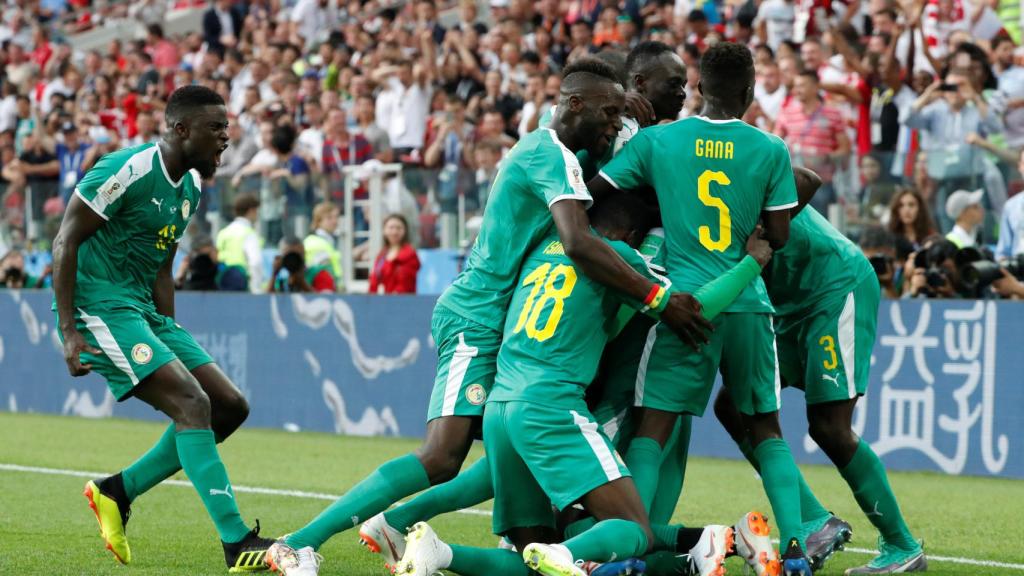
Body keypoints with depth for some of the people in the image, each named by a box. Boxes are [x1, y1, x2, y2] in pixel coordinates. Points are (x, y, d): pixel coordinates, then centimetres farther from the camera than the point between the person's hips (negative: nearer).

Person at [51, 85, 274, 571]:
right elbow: (66, 241, -16)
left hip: (142, 309, 10)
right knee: (193, 403, -20)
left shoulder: (190, 187, 12)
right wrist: (69, 331, -20)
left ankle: (118, 491, 11)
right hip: (100, 307, -10)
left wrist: (169, 339, 15)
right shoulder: (128, 172, -16)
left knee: (230, 406, 3)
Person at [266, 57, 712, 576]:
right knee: (441, 460, -19)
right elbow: (578, 243, -29)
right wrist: (658, 299, -28)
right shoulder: (553, 155, -14)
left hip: (485, 322, 11)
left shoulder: (539, 148, 17)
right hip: (478, 321, -11)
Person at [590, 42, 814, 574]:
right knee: (766, 428, 15)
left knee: (652, 427, 2)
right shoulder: (770, 151, 2)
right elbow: (779, 236, 5)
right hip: (749, 304, 1)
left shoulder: (656, 141, 0)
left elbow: (590, 192, 3)